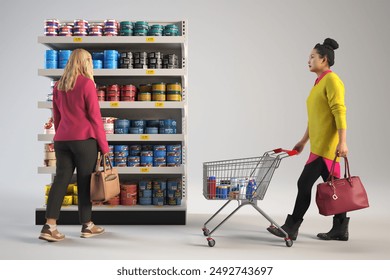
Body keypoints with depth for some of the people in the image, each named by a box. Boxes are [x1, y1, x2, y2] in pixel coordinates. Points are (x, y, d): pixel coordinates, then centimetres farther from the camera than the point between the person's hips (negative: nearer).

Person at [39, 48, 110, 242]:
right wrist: (104, 146, -4)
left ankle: (49, 226, -4)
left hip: (61, 139, 6)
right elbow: (95, 116, -8)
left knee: (60, 179, 4)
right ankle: (87, 226, 15)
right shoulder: (86, 83, -7)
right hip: (84, 139, -5)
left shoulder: (58, 85, 13)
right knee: (85, 181, 4)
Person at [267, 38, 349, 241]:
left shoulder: (332, 80, -10)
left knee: (305, 183, -7)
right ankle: (340, 229, 17)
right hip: (319, 144, 9)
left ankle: (291, 229, -1)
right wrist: (303, 141, 24)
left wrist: (342, 141, -25)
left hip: (327, 145, -9)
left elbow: (340, 112, -18)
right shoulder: (319, 83, 18)